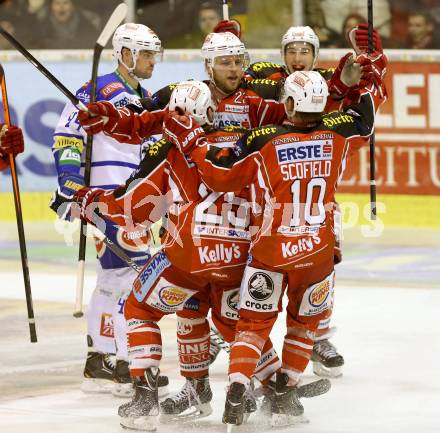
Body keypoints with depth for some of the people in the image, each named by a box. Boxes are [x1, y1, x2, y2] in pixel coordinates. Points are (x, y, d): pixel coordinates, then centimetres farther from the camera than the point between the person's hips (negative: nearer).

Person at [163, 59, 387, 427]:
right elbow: (365, 117, 16)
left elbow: (221, 175, -9)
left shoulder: (263, 141, -13)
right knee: (305, 320, 21)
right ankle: (285, 393, 22)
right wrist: (368, 77, 31)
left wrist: (189, 139, 0)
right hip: (319, 250, 2)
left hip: (270, 250, -2)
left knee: (254, 321, 8)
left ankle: (237, 390, -8)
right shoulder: (336, 132, -5)